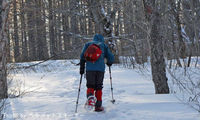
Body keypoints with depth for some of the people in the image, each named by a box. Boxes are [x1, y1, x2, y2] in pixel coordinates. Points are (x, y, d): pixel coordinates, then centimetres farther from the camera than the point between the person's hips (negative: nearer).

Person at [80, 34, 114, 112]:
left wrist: (82, 67, 10)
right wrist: (109, 63, 33)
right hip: (100, 69, 0)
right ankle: (98, 106, 5)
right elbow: (111, 57, 12)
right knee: (98, 87, 9)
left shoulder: (88, 44, 18)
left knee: (90, 86, 8)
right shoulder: (104, 45, 17)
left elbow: (82, 56, 6)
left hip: (90, 68, 0)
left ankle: (90, 96, -24)